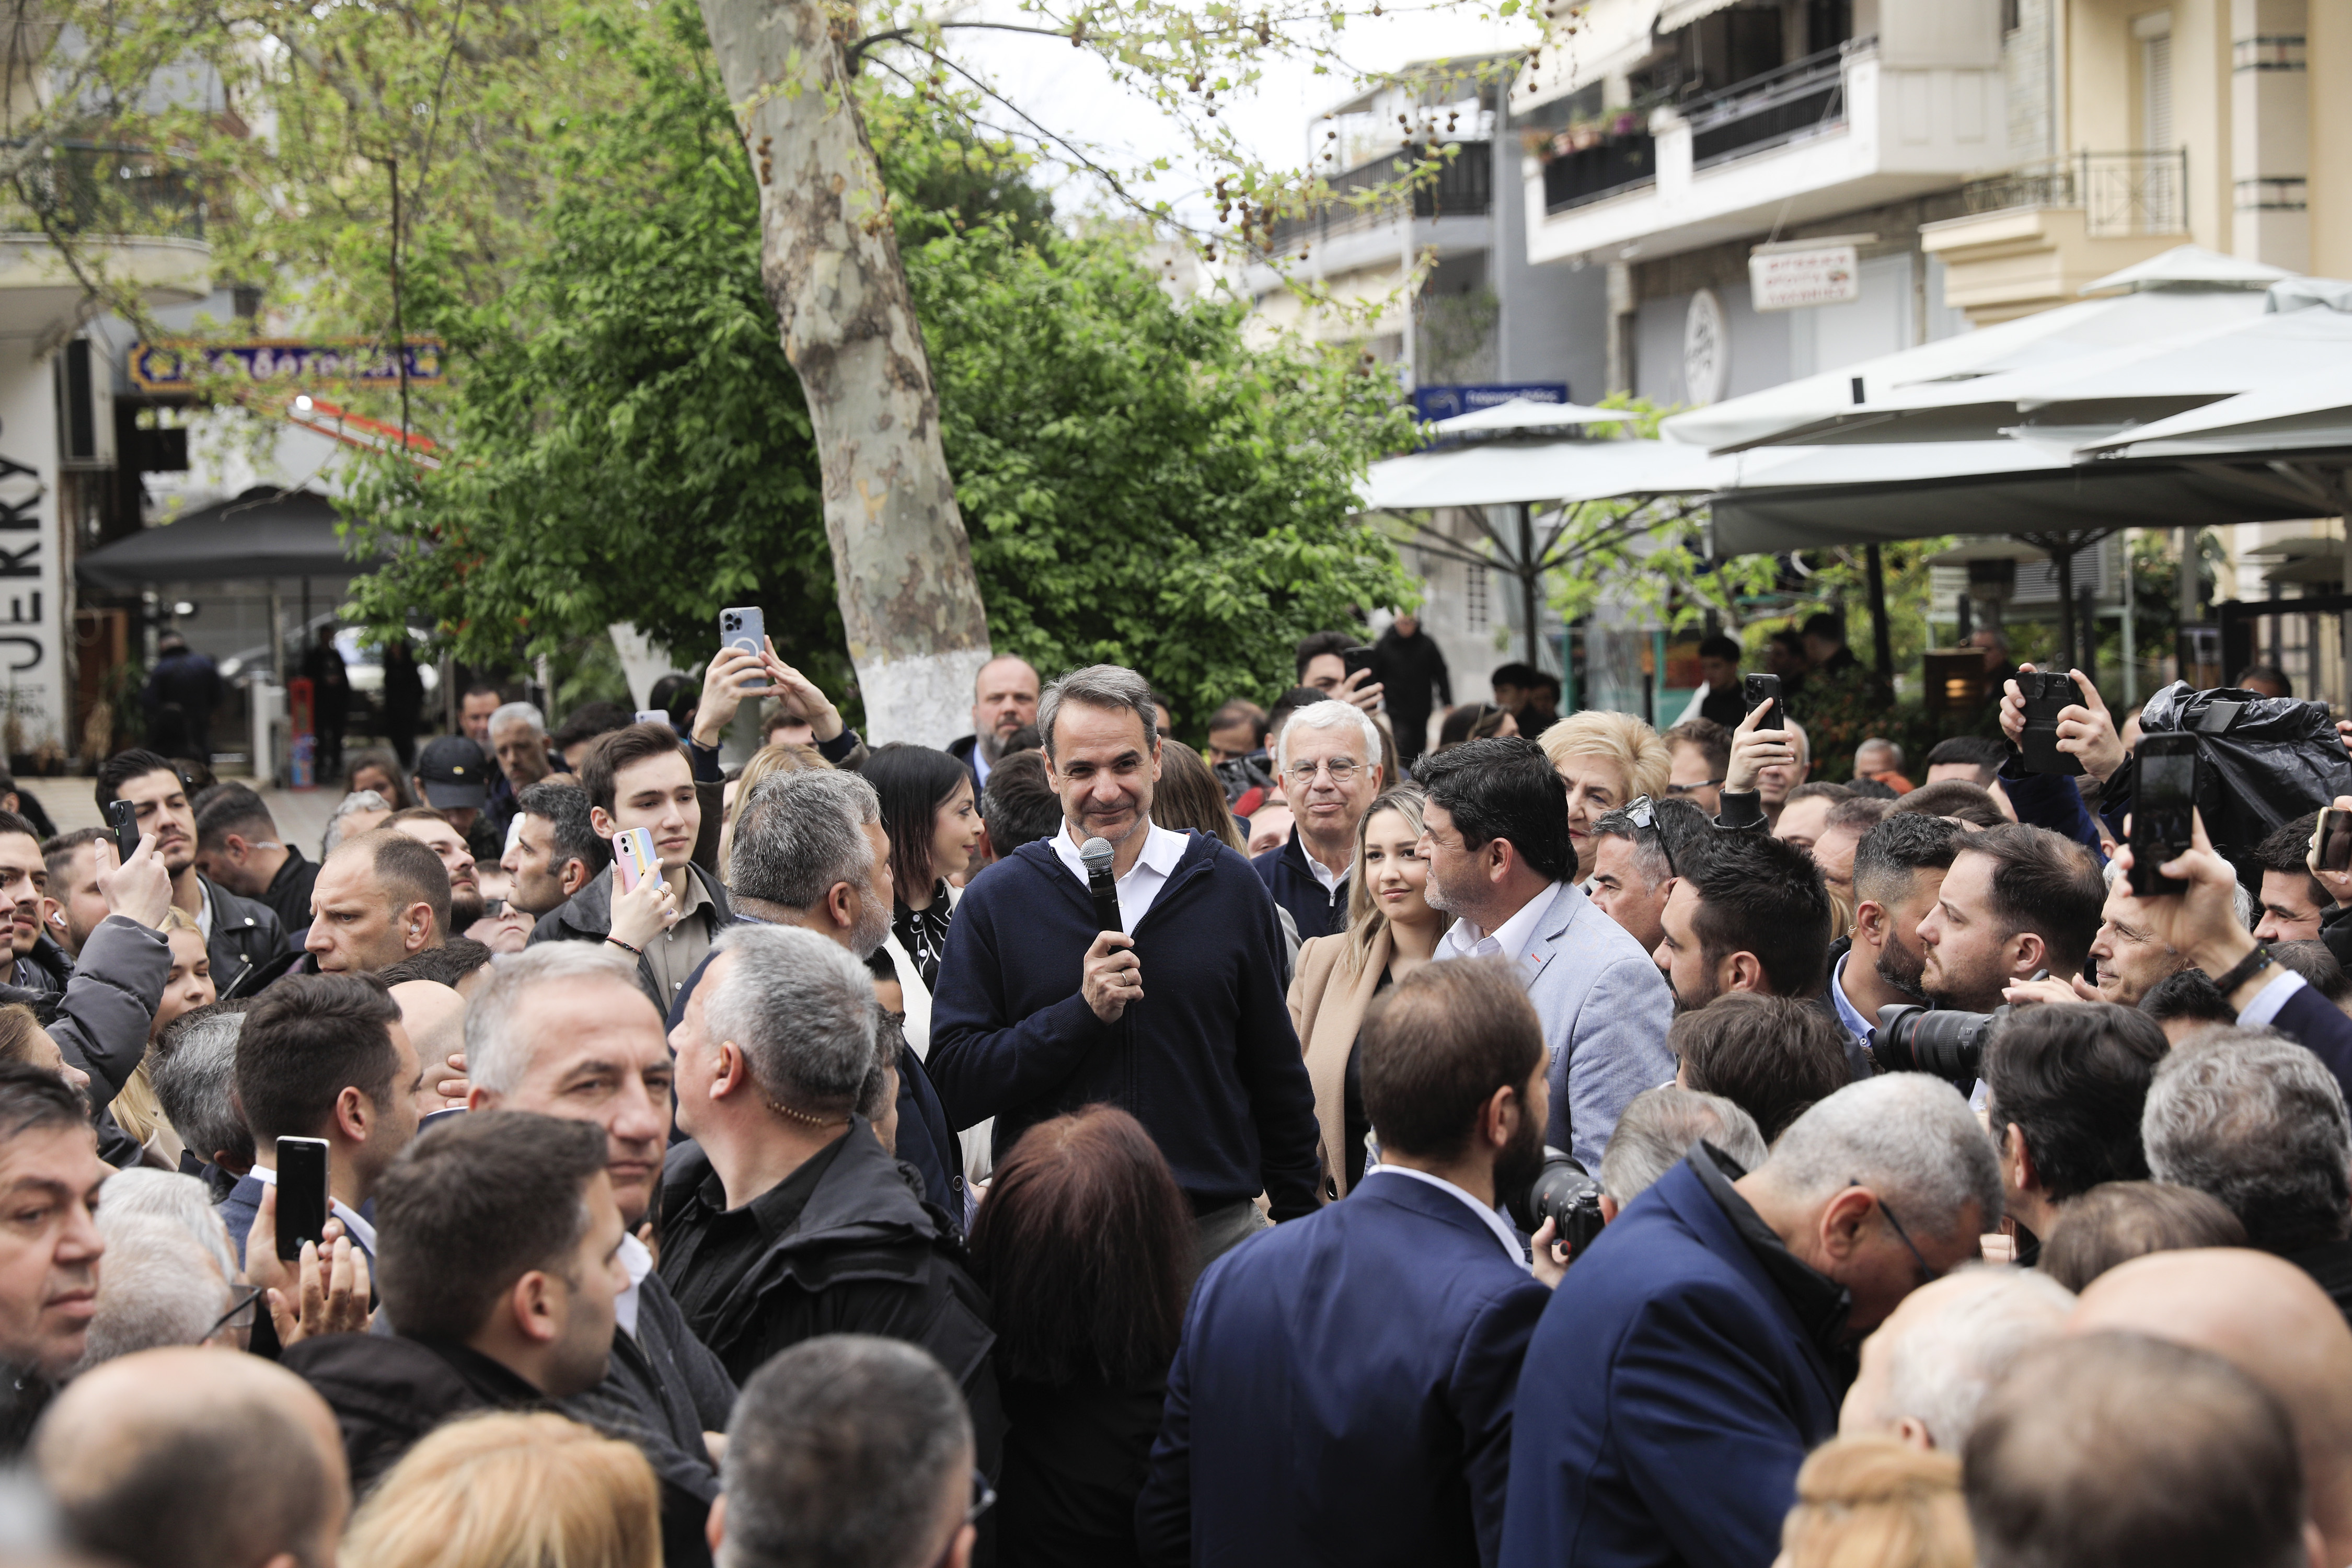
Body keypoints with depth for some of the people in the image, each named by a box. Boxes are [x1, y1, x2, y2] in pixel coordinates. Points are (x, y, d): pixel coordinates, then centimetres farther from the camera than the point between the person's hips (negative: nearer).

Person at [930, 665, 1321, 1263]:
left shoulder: (1229, 885, 5)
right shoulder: (995, 901, 0)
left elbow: (1279, 1078, 12)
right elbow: (953, 1087, -6)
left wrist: (1298, 1225, 10)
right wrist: (1083, 1013, -16)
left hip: (1218, 1230, 1)